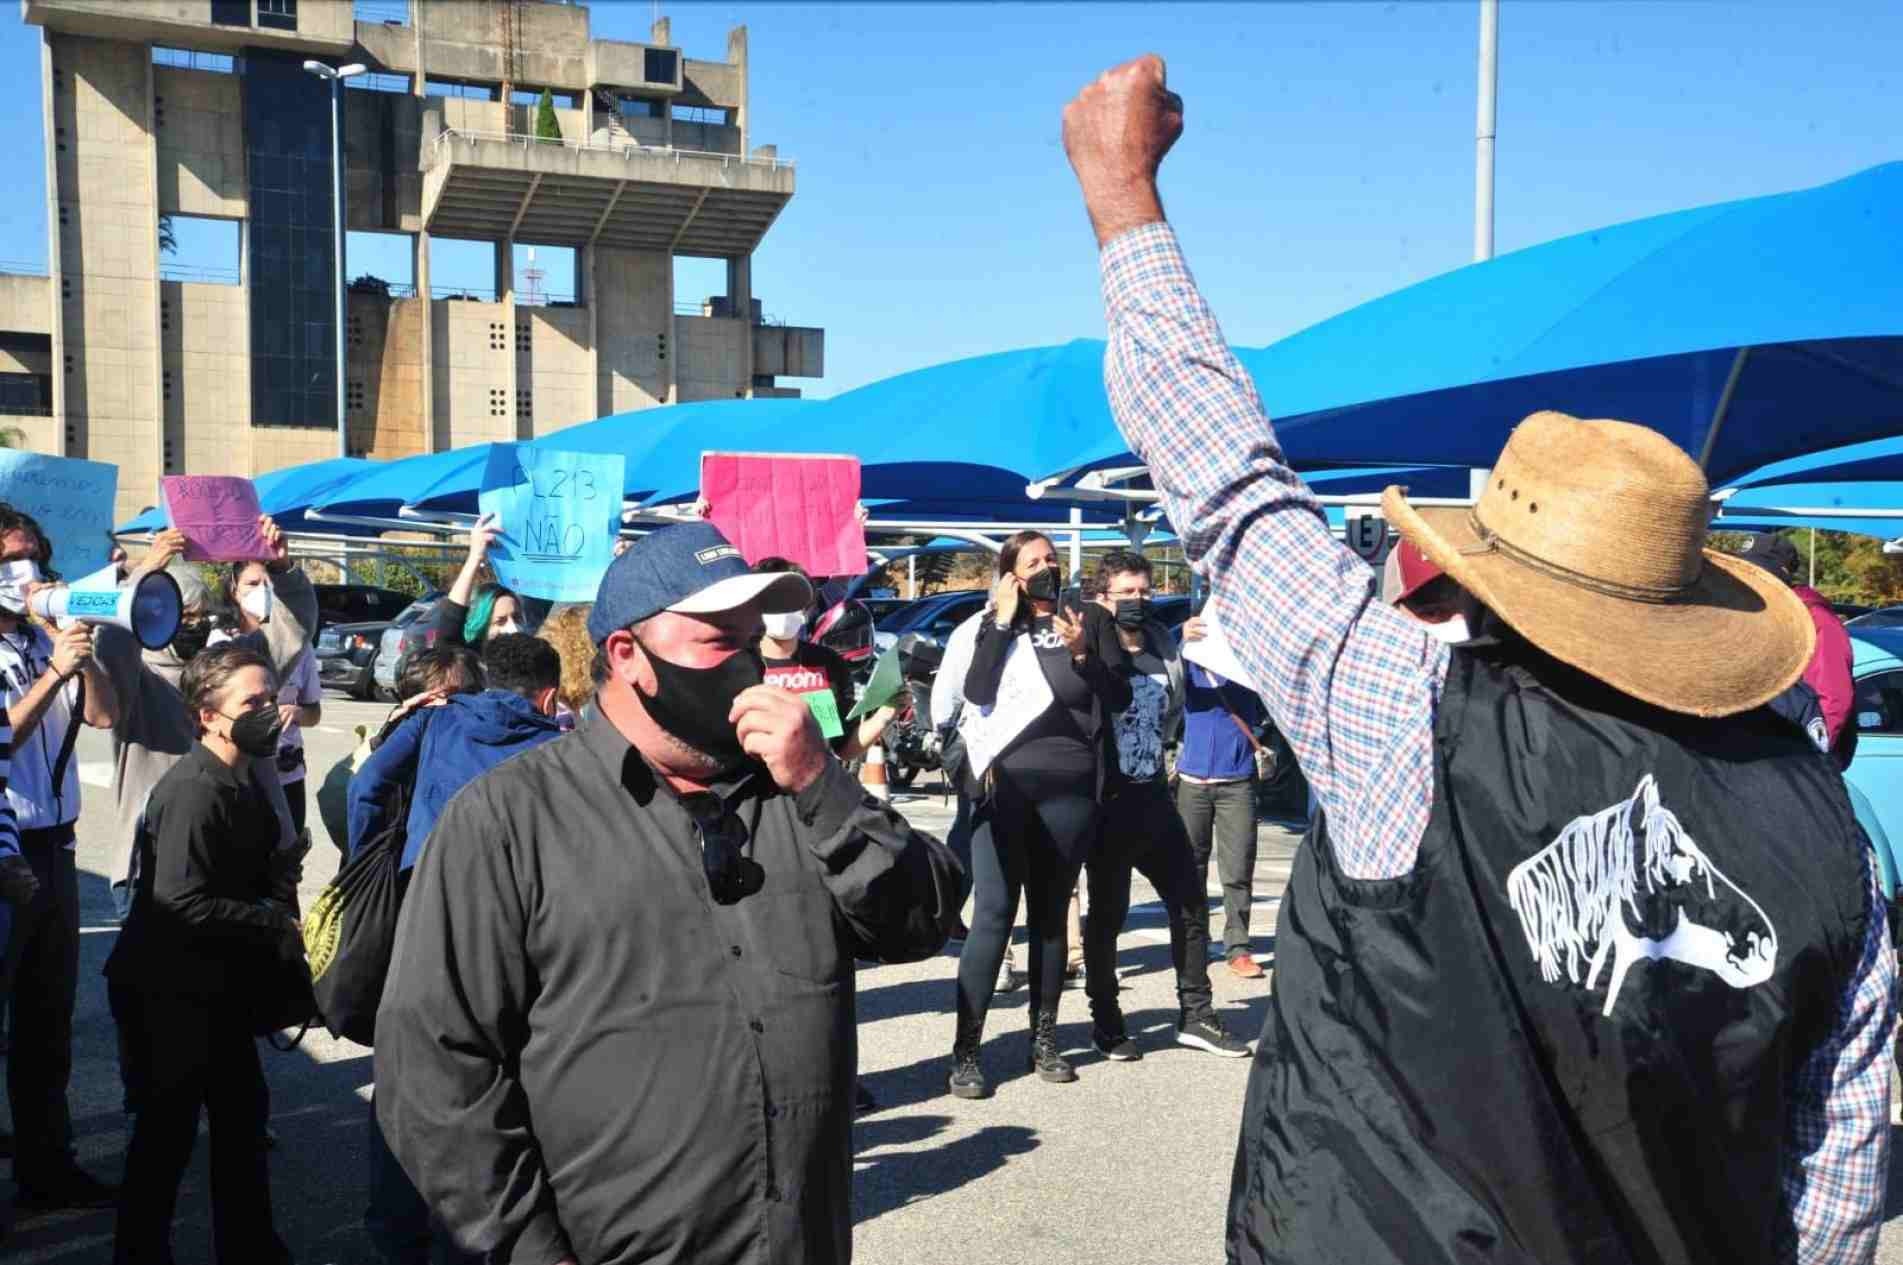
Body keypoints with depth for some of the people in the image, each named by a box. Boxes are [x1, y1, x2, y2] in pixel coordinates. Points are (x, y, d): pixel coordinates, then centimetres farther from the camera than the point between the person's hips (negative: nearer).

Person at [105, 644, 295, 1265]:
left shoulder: (244, 782, 6)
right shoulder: (195, 791, -24)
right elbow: (181, 903, -29)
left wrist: (278, 915, -5)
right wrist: (277, 923, -20)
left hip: (219, 985, 9)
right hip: (166, 989, -9)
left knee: (243, 1111, 17)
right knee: (169, 1127, 5)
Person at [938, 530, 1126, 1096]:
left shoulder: (1090, 620, 10)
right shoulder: (993, 625, 9)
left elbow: (1120, 698, 4)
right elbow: (977, 692, -6)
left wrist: (1082, 654, -11)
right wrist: (1001, 623, -7)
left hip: (1070, 791, 2)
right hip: (1004, 788, -1)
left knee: (1050, 915, 10)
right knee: (993, 914, -7)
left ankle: (1044, 1040, 20)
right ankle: (965, 1052, -5)